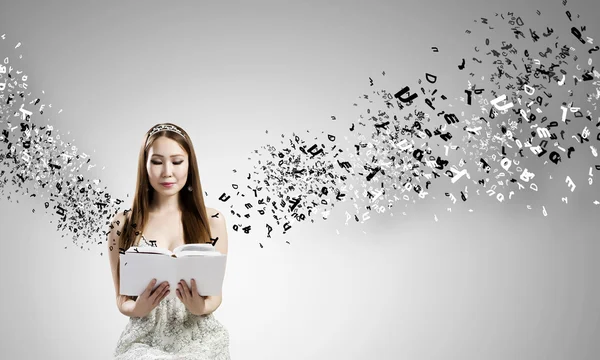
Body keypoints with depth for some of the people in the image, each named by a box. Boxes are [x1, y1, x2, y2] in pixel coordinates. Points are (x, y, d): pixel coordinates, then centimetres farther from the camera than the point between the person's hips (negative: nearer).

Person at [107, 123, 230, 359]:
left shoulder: (212, 221, 2)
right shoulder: (123, 224, 2)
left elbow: (216, 294, 6)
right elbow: (122, 300, 6)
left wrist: (201, 307, -16)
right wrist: (138, 308, -16)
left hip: (199, 338, 0)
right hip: (146, 340, 0)